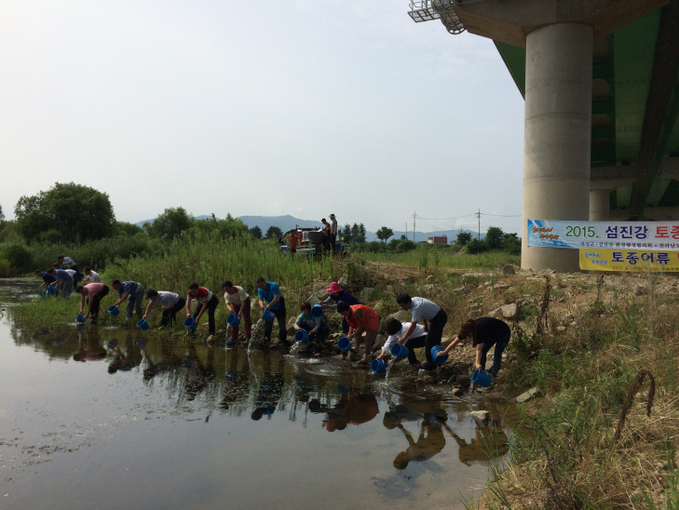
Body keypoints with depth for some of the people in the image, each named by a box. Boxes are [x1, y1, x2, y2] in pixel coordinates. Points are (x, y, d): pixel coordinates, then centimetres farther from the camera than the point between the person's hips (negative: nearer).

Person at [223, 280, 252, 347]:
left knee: (246, 318, -10)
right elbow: (227, 304, -38)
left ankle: (248, 337, -4)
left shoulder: (240, 290, -39)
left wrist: (240, 313, -47)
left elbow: (243, 302, -38)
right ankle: (234, 338, 0)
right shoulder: (226, 295, -28)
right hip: (235, 304, 4)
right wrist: (230, 309, -62)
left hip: (245, 301, -3)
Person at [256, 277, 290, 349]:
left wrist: (269, 305, -47)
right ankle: (266, 340, 15)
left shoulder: (273, 285, -26)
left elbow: (276, 298, -34)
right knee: (267, 323, 3)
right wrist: (262, 306, -43)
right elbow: (260, 300, -19)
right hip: (269, 307, 5)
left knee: (281, 323, -7)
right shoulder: (260, 290, -9)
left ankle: (282, 340, -1)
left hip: (279, 306, -5)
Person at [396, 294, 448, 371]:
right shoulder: (413, 300, -3)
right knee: (435, 341, 22)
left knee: (429, 342, -7)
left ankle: (431, 364, 2)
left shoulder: (416, 308, -32)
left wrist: (403, 338, -34)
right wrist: (425, 325, 19)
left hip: (439, 318, -10)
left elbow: (413, 326, -35)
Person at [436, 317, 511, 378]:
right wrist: (445, 351, -10)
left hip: (503, 334, -7)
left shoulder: (481, 330, -43)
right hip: (492, 335, 7)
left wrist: (478, 364, -55)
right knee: (483, 351, -3)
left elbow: (479, 349, -49)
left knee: (497, 354, -14)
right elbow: (456, 341, -14)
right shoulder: (469, 329, -22)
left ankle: (493, 376, -3)